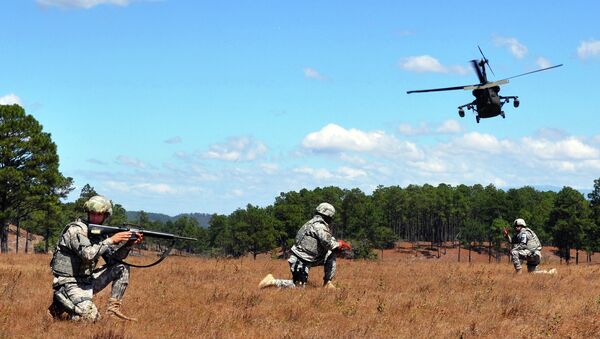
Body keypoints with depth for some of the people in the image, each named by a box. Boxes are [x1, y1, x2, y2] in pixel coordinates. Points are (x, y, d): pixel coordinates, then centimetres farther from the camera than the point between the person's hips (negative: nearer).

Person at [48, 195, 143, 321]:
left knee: (122, 268, 4)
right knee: (91, 317, -27)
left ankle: (113, 309, 4)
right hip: (69, 284, -8)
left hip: (88, 281, 8)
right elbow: (88, 254, -30)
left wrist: (128, 244, -6)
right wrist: (111, 240, -25)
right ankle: (59, 309, -1)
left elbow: (113, 259, 10)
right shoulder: (76, 229, -15)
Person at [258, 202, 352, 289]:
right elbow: (328, 243, -26)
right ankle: (273, 281, -2)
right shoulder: (319, 226, -17)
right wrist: (340, 244, -7)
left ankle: (327, 283, 12)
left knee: (331, 255, 11)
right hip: (300, 261, -10)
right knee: (299, 287, -5)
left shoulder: (313, 222, 14)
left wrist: (338, 244, 9)